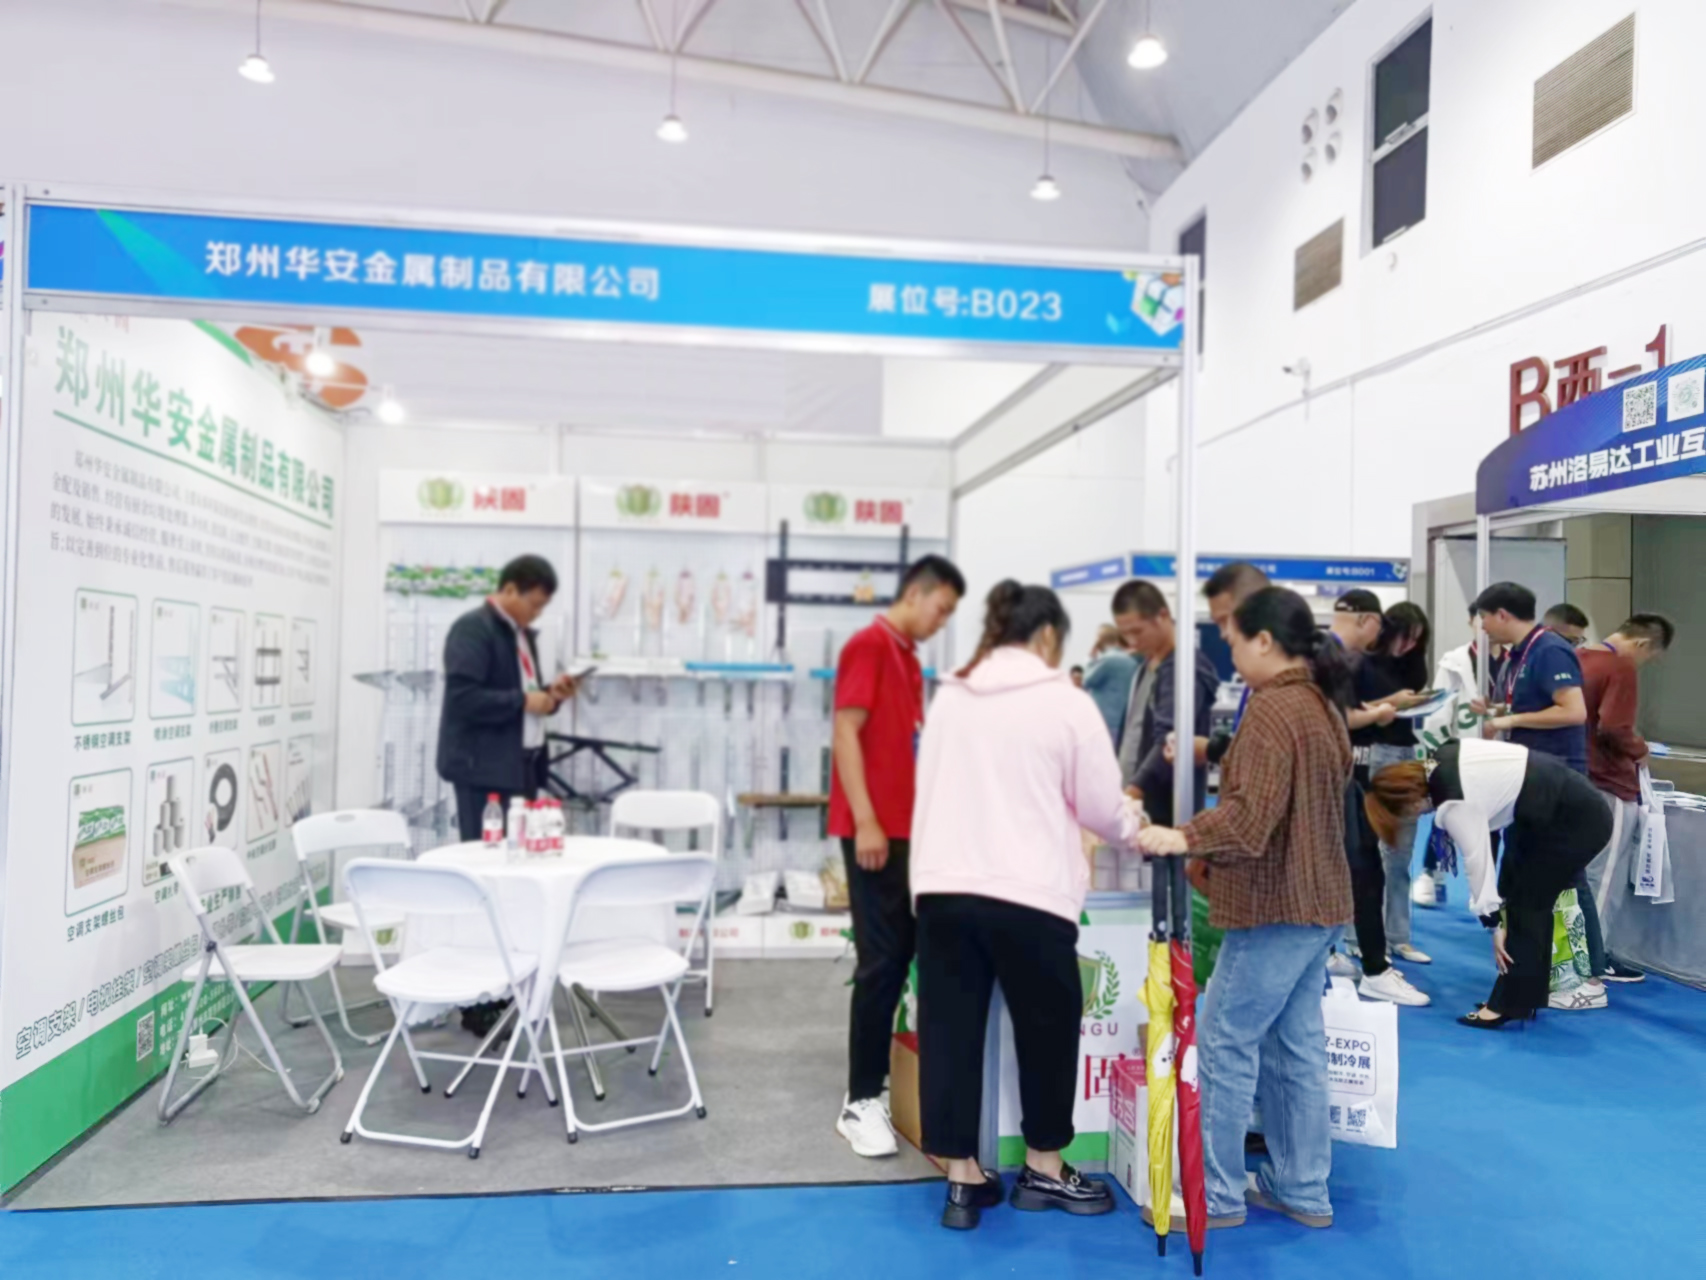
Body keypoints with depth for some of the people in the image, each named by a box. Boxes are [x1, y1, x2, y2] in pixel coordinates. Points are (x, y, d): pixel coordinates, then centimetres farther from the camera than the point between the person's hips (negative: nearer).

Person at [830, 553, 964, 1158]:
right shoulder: (867, 645, -10)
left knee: (899, 957, 12)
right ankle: (861, 1102, 1)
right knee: (882, 961, -7)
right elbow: (845, 733, -17)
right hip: (875, 830, -9)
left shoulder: (908, 655, 17)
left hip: (907, 827, 9)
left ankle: (875, 1085, 22)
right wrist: (865, 821, -21)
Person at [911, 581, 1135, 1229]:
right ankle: (1044, 1170, 31)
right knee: (1048, 1029, 16)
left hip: (942, 887, 4)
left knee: (950, 1030, 12)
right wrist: (1134, 829, 25)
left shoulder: (948, 696, 11)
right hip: (1026, 894, -4)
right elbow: (1102, 806, 3)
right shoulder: (1066, 702, -3)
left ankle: (962, 1178, 20)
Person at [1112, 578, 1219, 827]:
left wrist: (1131, 793, -39)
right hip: (1137, 807, 9)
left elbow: (1169, 743, -27)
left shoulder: (1185, 669, -15)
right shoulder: (1148, 664, 14)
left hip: (1166, 813, -9)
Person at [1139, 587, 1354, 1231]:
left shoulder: (1271, 707, -17)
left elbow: (1250, 814, -26)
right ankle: (1302, 1189, 22)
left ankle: (1216, 1194, 7)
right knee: (1295, 1046, 15)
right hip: (1314, 900, 10)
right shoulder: (1321, 704, 13)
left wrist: (1184, 839, -32)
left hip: (1276, 904, -10)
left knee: (1223, 1043, -1)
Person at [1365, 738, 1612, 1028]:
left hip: (1575, 821, -9)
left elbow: (1477, 862, -20)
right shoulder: (1443, 761, -2)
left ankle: (1509, 1006, 2)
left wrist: (1494, 925, -11)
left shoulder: (1455, 804, -25)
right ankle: (1526, 998, 20)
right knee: (1527, 901, 12)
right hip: (1570, 807, 9)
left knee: (1525, 906, -4)